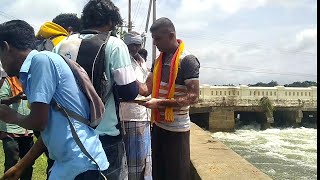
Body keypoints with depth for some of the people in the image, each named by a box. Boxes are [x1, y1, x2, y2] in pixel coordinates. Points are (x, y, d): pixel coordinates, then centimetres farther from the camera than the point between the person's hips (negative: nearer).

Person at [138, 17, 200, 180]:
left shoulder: (187, 60, -14)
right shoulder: (159, 60, 10)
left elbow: (193, 97, -19)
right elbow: (147, 88, 5)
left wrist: (160, 102, -25)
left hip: (176, 129, -7)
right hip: (158, 125, 7)